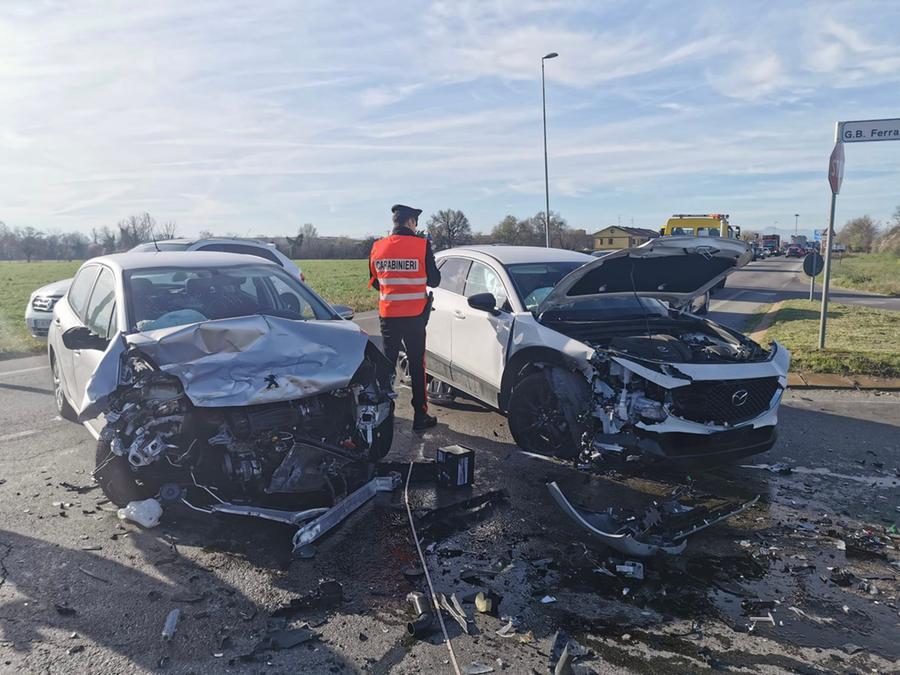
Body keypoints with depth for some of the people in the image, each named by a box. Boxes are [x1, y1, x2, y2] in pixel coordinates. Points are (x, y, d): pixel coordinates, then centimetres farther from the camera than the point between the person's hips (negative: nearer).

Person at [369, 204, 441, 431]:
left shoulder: (377, 247, 1)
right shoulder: (421, 245, -10)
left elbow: (374, 282, 11)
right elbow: (434, 280, -3)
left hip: (388, 315, 3)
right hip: (414, 316, -3)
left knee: (387, 363, 15)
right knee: (417, 366, 7)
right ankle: (420, 416, 11)